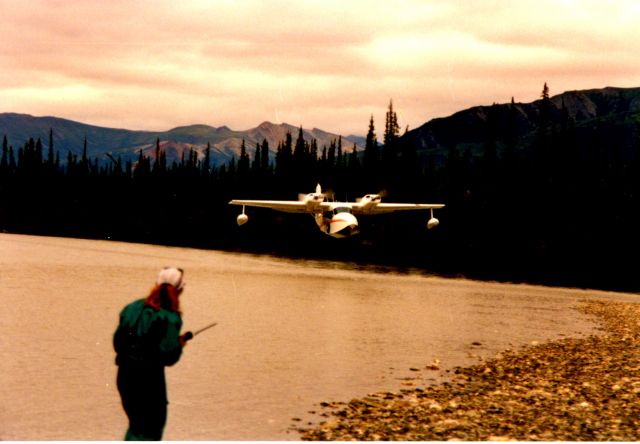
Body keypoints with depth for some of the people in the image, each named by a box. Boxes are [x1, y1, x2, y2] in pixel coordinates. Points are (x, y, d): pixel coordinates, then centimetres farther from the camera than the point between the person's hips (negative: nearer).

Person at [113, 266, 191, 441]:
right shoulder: (170, 318, -13)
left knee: (136, 423, 23)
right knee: (151, 431, 7)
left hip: (124, 374, 6)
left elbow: (118, 342, 9)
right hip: (150, 378, -6)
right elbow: (169, 356, -18)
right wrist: (179, 344, 0)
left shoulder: (133, 308, 6)